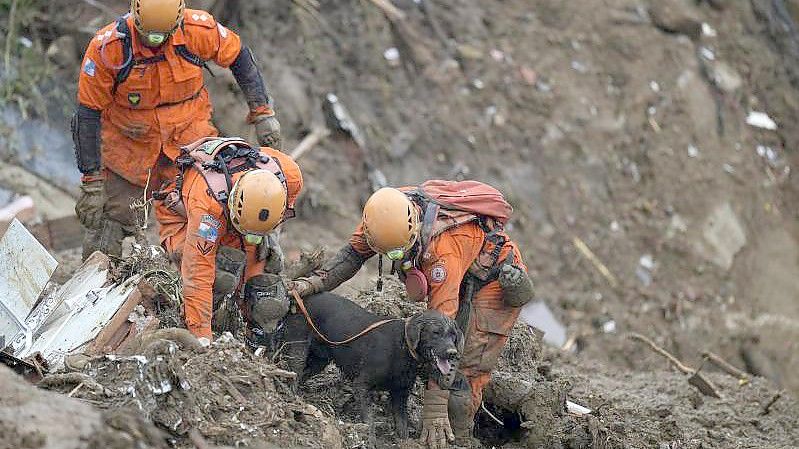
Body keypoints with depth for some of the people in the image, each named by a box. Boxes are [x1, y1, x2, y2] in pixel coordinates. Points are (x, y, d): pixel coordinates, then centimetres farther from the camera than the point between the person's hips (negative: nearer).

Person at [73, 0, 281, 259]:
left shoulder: (199, 29, -18)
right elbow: (88, 113, -15)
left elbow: (239, 57, 3)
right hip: (127, 148, -1)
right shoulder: (106, 48, -22)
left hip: (188, 139, 1)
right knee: (108, 222, 2)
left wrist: (263, 113, 3)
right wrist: (91, 182, -15)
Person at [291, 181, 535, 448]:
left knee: (466, 371, -13)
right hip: (462, 280, 8)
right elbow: (353, 253, -4)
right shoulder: (387, 210, -23)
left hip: (496, 279, -8)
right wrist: (315, 282, -20)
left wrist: (434, 407, -42)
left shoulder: (442, 249, -42)